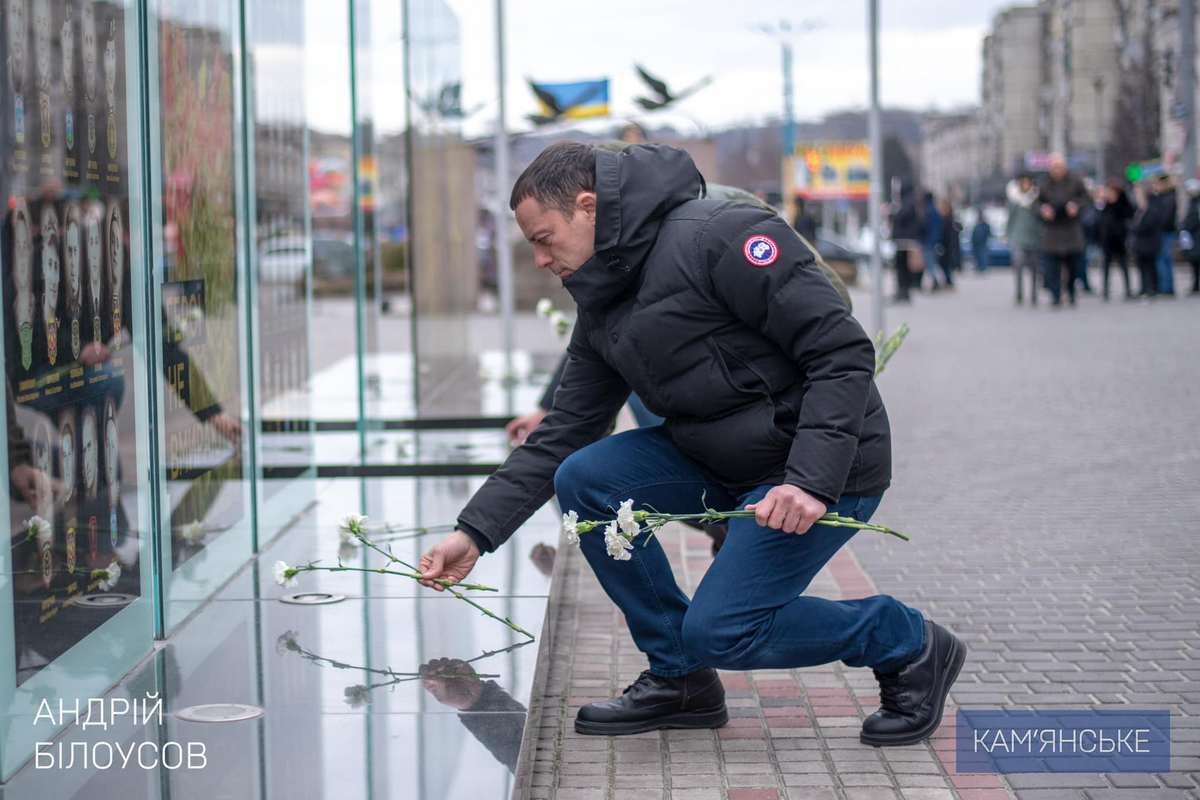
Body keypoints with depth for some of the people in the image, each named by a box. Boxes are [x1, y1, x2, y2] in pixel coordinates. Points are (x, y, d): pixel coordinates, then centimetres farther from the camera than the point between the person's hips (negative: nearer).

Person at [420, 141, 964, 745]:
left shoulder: (720, 236, -19)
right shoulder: (604, 310, 9)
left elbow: (843, 351, -22)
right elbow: (561, 436, 12)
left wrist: (810, 479, -30)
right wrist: (475, 533, 5)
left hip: (822, 469, -8)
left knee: (716, 630, -15)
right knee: (582, 479, -8)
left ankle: (907, 646, 7)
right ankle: (678, 678, 4)